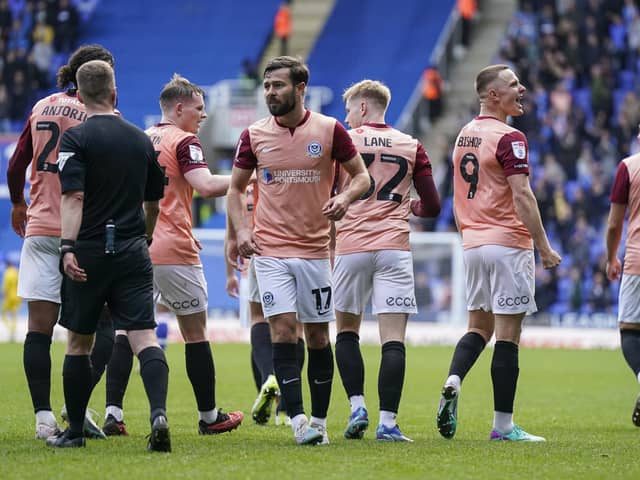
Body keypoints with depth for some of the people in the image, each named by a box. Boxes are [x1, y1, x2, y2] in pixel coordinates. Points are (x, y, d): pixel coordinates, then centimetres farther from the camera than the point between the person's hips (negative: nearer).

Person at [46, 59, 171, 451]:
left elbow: (74, 198, -16)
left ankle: (75, 430, 17)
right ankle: (159, 414, -26)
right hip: (132, 252, 3)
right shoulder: (141, 140, 10)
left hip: (89, 253, -3)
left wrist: (67, 248, -21)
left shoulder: (76, 139, -5)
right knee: (145, 338, -4)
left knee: (79, 342, 10)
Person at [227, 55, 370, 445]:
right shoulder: (254, 135, 2)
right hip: (270, 250, 0)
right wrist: (241, 230, -3)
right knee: (283, 329, -11)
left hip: (315, 249, 0)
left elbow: (362, 175, 4)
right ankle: (298, 420, -14)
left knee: (317, 335, 5)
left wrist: (345, 198, -17)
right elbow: (236, 188, 12)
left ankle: (318, 422, 16)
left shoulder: (330, 130, -3)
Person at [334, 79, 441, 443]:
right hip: (394, 247, 1)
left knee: (347, 332, 15)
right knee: (394, 340, -3)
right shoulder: (411, 146, 8)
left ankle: (358, 406, 1)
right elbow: (432, 206, 8)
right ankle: (388, 422, -11)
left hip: (351, 247, -1)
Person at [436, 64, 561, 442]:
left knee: (479, 326, 17)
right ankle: (503, 424, -1)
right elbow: (521, 195, -19)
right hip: (508, 242, -8)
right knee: (508, 333, -3)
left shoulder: (464, 135, 12)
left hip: (473, 242, 8)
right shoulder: (509, 138, -13)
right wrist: (544, 246, -15)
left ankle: (453, 382, -9)